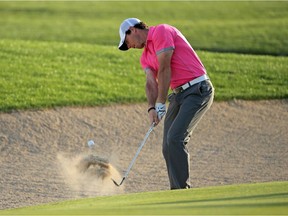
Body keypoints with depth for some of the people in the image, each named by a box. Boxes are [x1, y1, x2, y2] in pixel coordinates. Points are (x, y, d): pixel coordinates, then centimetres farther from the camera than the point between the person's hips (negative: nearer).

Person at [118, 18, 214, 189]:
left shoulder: (161, 32, -8)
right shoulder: (145, 57, 19)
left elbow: (164, 70, -13)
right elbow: (151, 83, 4)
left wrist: (161, 104, -12)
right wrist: (151, 108, -15)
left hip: (198, 90, -9)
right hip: (179, 94, 9)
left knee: (175, 139, -19)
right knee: (169, 147, 4)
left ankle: (183, 189, -16)